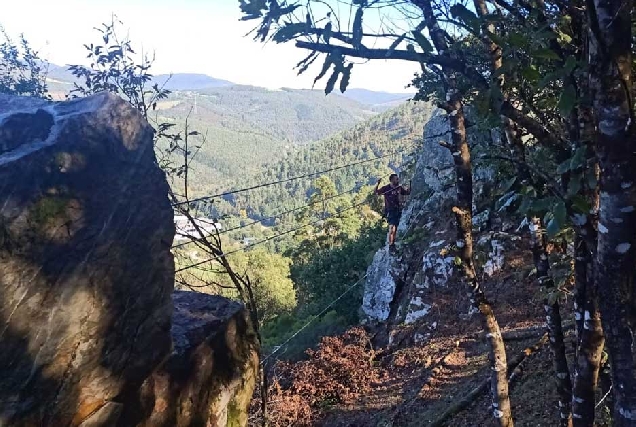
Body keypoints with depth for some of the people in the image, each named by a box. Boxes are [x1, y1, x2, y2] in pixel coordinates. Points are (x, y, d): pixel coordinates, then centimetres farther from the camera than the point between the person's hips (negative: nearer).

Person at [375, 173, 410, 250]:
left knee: (395, 228, 15)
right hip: (390, 211, -6)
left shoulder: (399, 188, 5)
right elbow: (377, 192, -21)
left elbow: (407, 192, 19)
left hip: (398, 210, 6)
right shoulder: (386, 188, -11)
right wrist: (378, 184, -37)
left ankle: (393, 243, 28)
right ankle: (390, 245, -11)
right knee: (392, 228, -15)